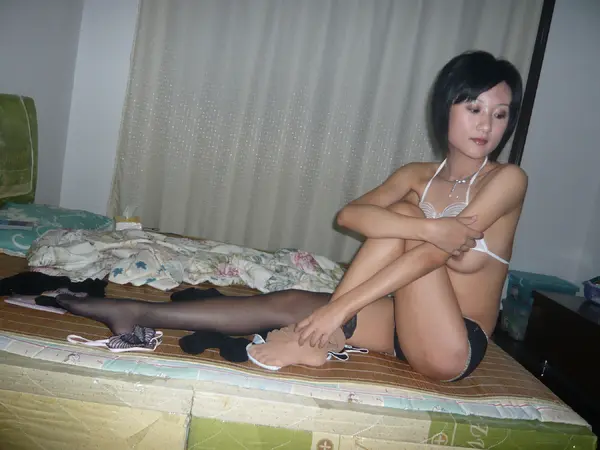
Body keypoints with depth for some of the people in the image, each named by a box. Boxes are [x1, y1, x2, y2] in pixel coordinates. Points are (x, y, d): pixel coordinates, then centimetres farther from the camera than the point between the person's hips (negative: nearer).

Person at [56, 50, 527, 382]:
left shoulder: (508, 179, -9)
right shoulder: (416, 176, 5)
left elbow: (432, 253, -22)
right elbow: (348, 213, -15)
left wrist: (337, 308, -28)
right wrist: (430, 228, -31)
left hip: (453, 346, -3)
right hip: (405, 322, 4)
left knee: (405, 214, -22)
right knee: (289, 302, -15)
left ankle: (320, 336, -22)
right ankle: (138, 314, -8)